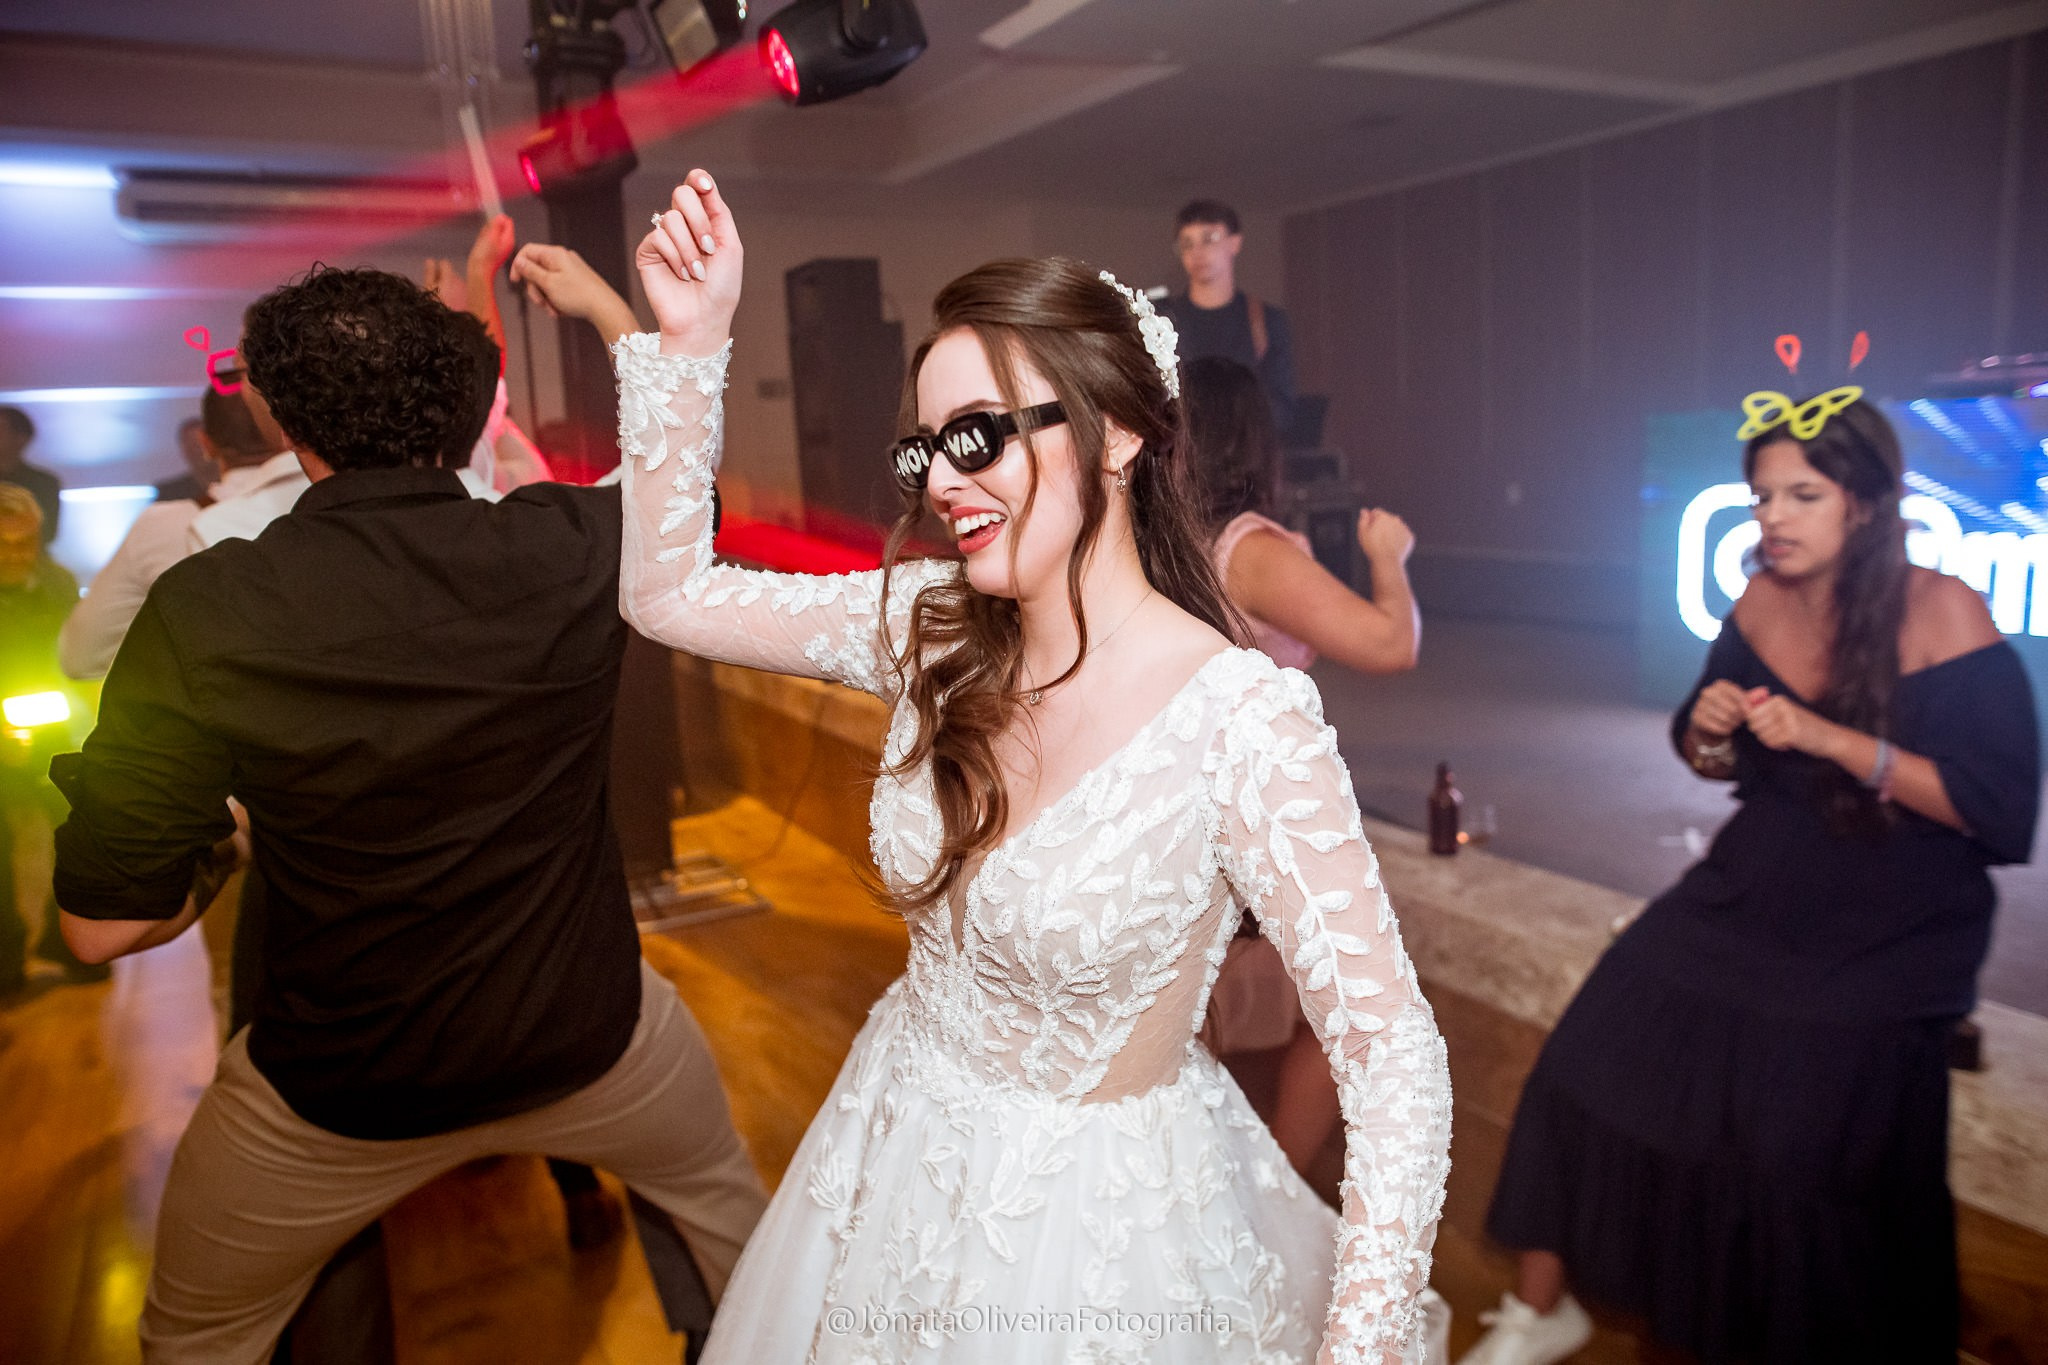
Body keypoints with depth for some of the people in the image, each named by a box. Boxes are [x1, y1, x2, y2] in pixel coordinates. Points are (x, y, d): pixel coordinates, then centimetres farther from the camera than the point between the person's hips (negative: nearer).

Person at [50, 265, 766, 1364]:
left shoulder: (204, 614, -20)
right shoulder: (571, 551, -18)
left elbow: (106, 925, -14)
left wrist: (229, 848, 6)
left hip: (340, 1095, 0)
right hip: (588, 1042, 1)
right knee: (722, 1192, 32)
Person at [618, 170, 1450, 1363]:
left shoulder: (1242, 719, -29)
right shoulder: (936, 632, -12)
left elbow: (1396, 1063, -27)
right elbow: (673, 595, -5)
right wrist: (690, 343, -13)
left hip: (1101, 1218, -5)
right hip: (900, 1162, 6)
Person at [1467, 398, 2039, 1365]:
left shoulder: (1942, 615, -15)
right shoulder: (1762, 603, -1)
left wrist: (1834, 739, -26)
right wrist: (1708, 734, -10)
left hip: (1887, 940, -4)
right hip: (1753, 896, 5)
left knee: (1804, 1160, -10)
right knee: (1590, 1069, -2)